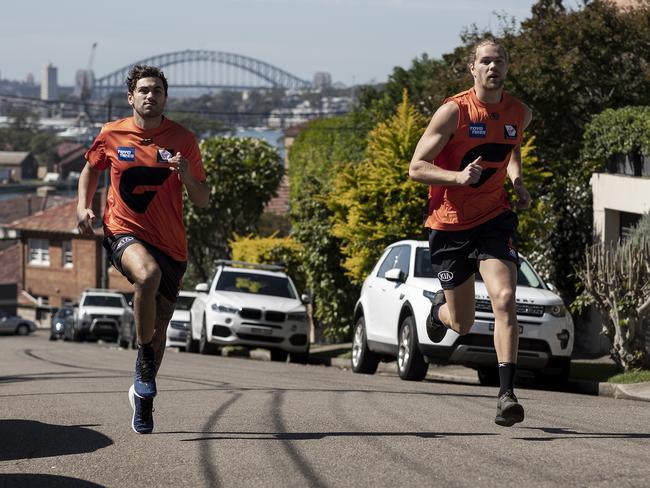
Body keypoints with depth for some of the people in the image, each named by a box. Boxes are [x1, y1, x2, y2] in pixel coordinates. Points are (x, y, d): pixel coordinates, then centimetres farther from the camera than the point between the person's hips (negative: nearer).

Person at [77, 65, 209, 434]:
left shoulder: (183, 140, 0)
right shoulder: (112, 136, 1)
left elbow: (203, 201, 3)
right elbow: (92, 168, 22)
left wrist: (186, 175, -17)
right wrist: (83, 206, 6)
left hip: (170, 244, 2)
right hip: (124, 233, -2)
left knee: (159, 326, 9)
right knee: (148, 274, -36)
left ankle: (143, 396, 33)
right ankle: (144, 358, -18)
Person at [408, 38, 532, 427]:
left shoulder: (520, 114, 0)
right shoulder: (454, 111, -14)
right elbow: (417, 168, -13)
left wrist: (518, 183, 8)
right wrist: (458, 176, -30)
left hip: (494, 219, 2)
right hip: (450, 223, -2)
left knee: (505, 299, -21)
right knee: (463, 324, 9)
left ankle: (507, 394, -21)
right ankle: (441, 308, 48)